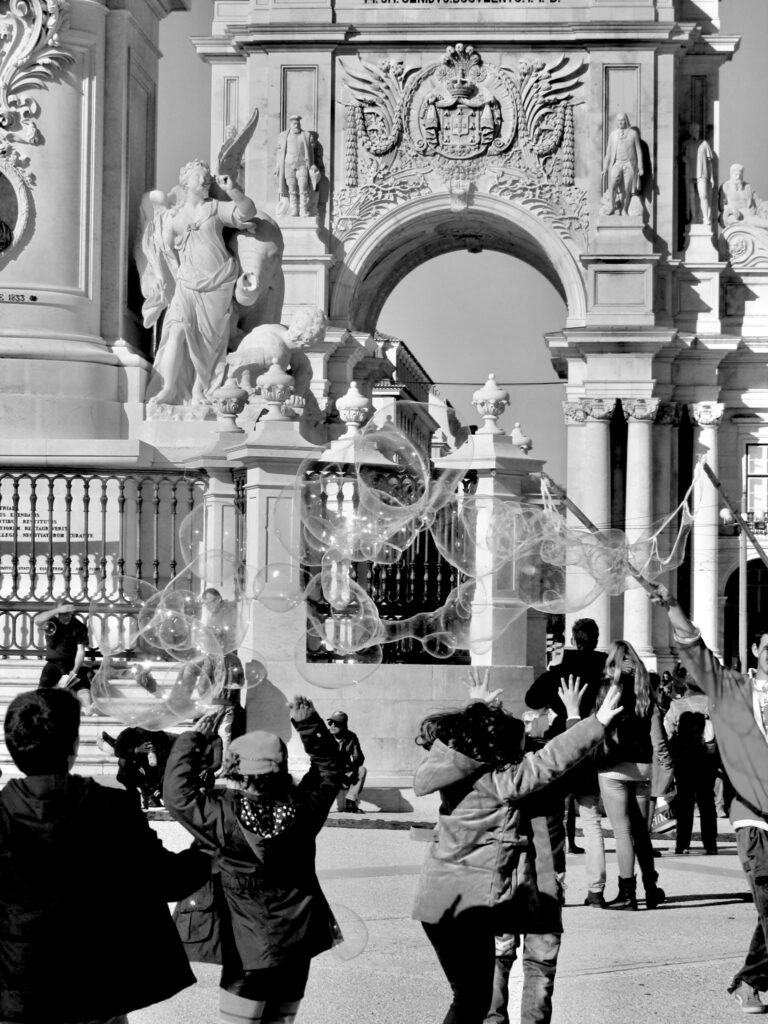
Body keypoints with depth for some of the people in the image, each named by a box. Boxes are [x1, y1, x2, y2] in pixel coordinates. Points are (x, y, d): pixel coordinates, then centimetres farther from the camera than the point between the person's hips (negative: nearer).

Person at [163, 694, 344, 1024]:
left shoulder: (224, 816, -19)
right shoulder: (301, 808, -8)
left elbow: (177, 794, -9)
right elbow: (330, 768, 8)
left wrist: (191, 741, 0)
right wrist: (309, 724, 8)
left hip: (250, 951, -4)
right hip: (297, 946, 4)